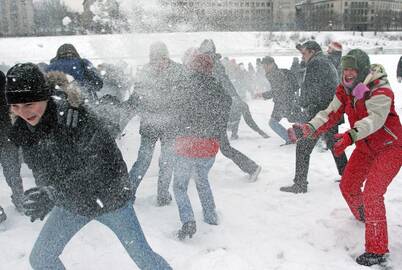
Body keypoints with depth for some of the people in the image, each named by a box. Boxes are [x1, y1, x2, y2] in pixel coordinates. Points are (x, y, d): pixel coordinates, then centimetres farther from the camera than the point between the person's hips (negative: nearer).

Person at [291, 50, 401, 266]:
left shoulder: (380, 90, -27)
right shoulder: (344, 89, -5)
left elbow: (375, 118, -42)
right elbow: (331, 113, -13)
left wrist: (351, 135, -59)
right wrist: (310, 127, -32)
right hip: (365, 147, 8)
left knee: (371, 194, -17)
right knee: (347, 186, 14)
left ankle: (377, 250, -6)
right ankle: (363, 218, 47)